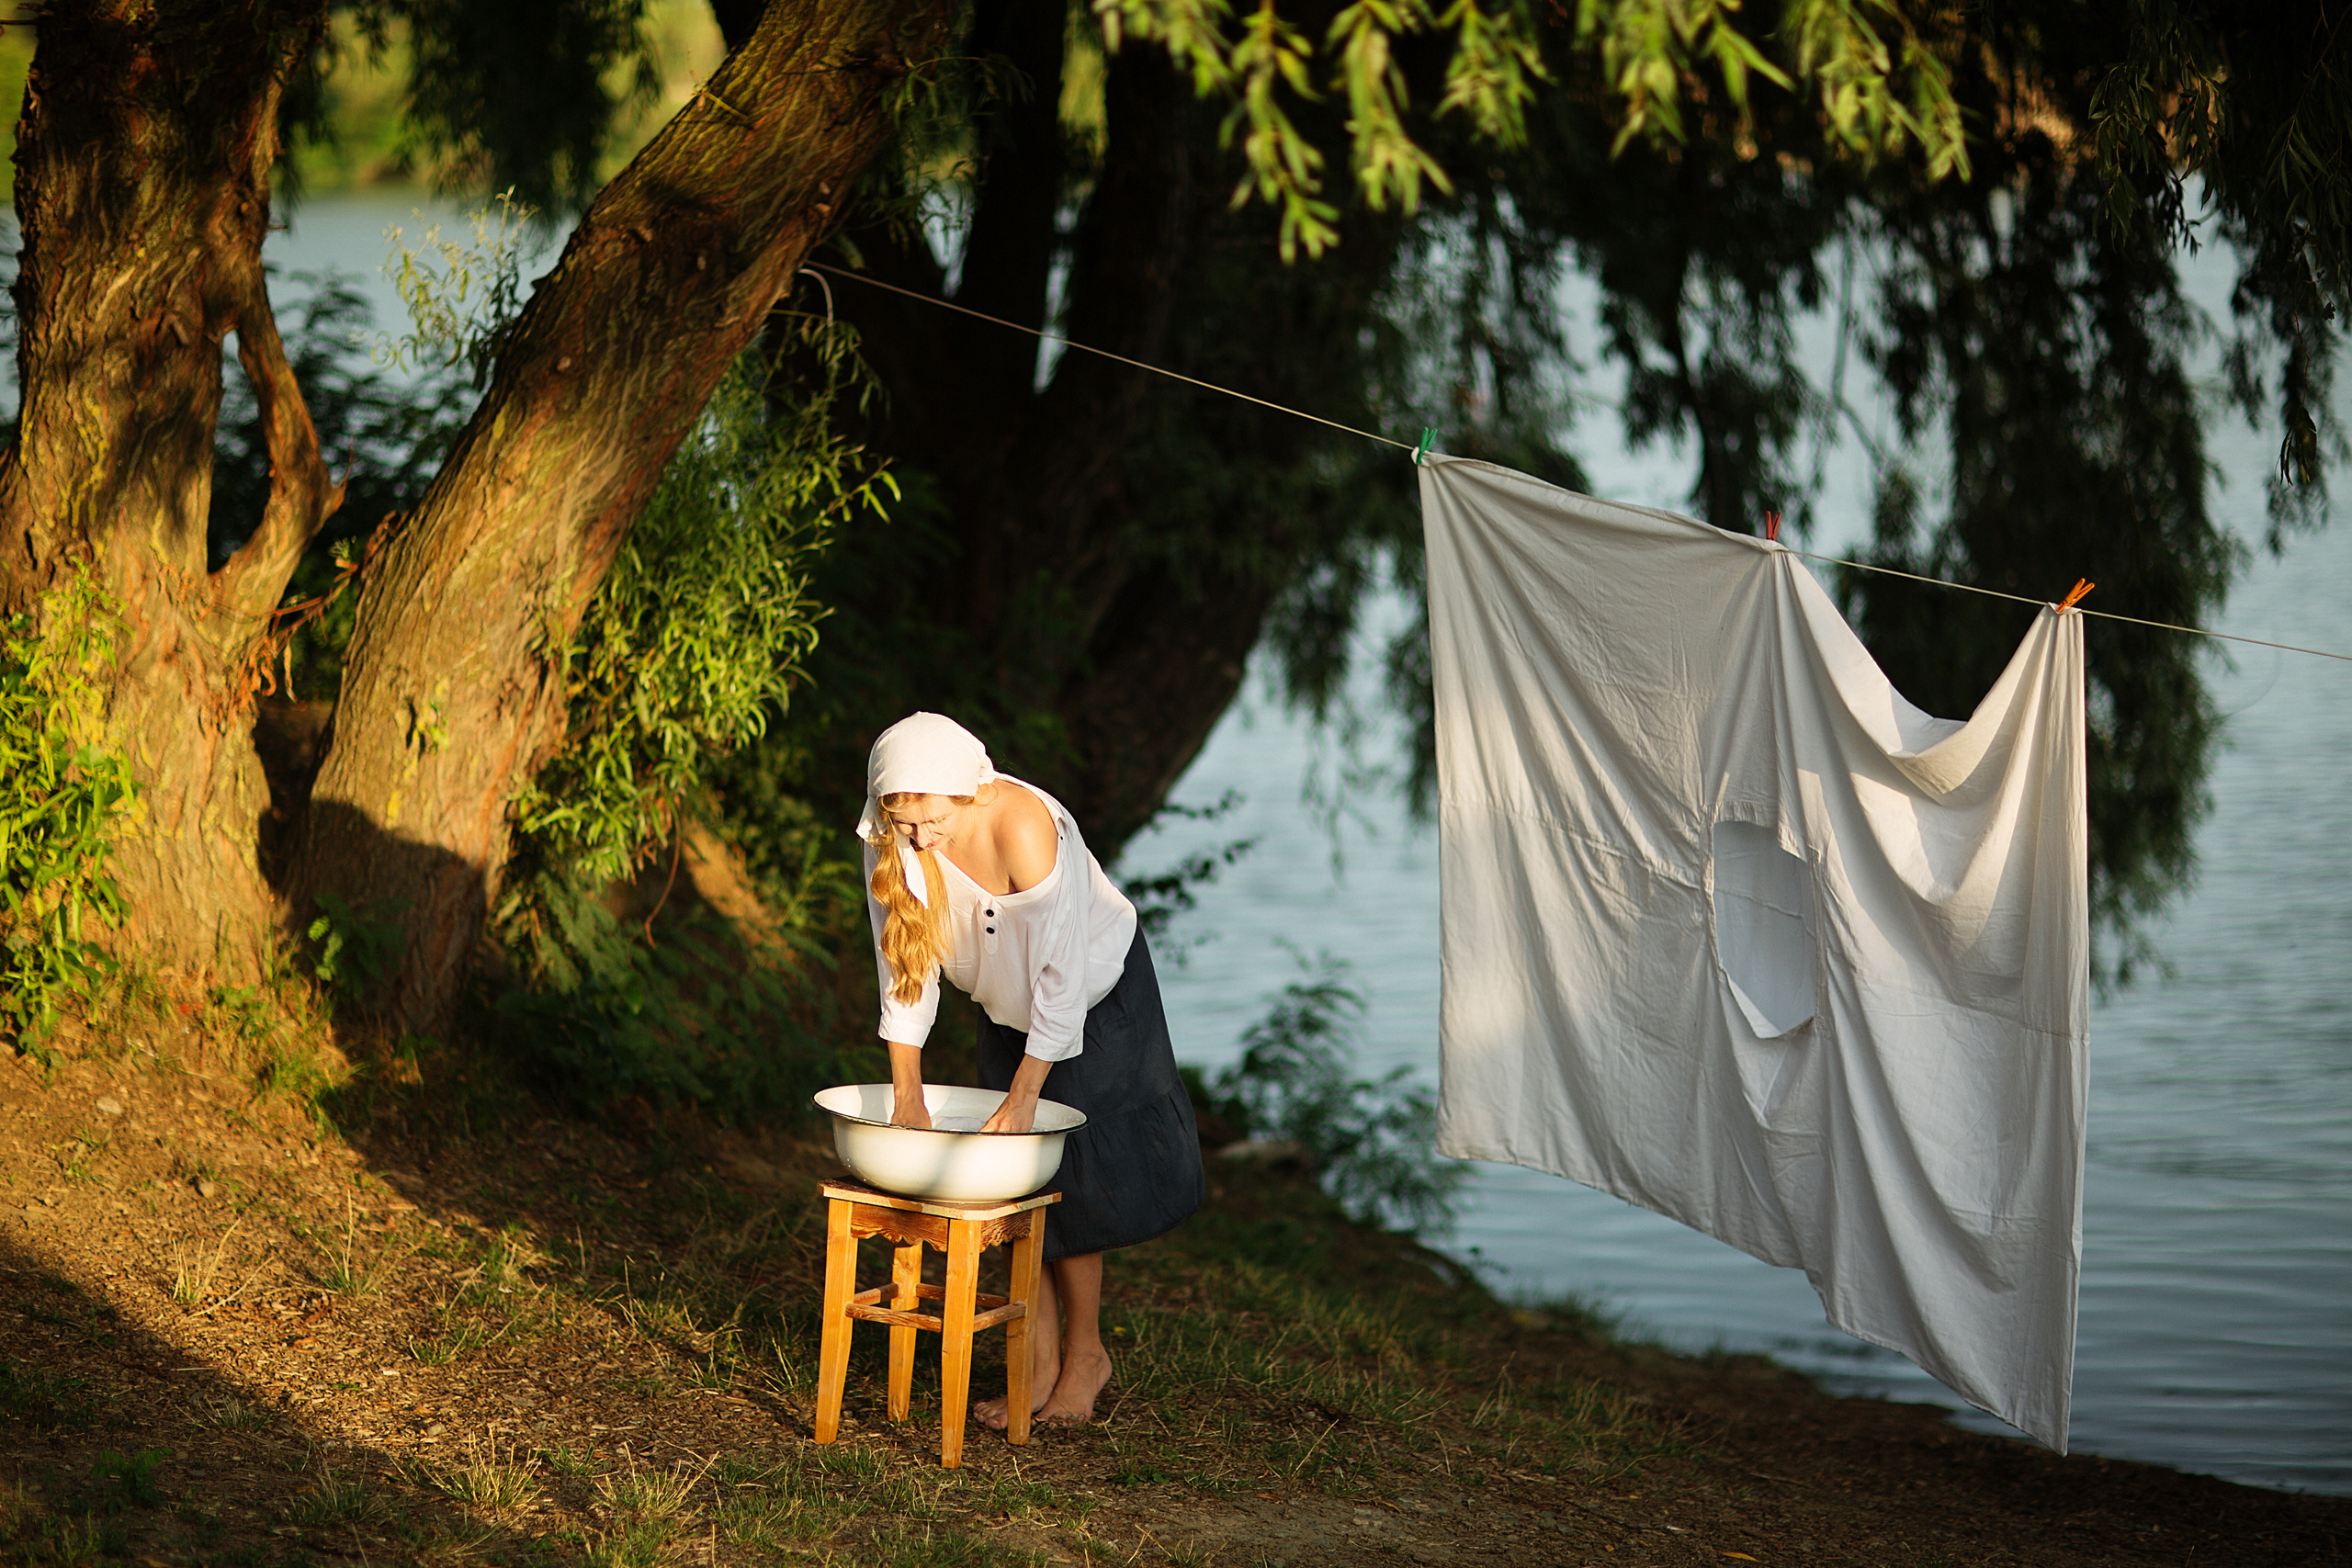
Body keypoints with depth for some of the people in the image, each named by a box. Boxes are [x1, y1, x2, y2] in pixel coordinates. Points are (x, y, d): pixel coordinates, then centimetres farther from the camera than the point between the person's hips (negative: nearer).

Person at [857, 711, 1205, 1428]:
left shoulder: (1023, 828, -38)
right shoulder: (891, 839, -22)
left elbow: (1062, 974, -32)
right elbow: (902, 966, -14)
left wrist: (1024, 1097, -27)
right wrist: (906, 1093, -16)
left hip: (1097, 986, -5)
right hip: (1009, 1005, 5)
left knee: (1072, 1178, -7)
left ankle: (1084, 1354, 7)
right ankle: (1040, 1362, 6)